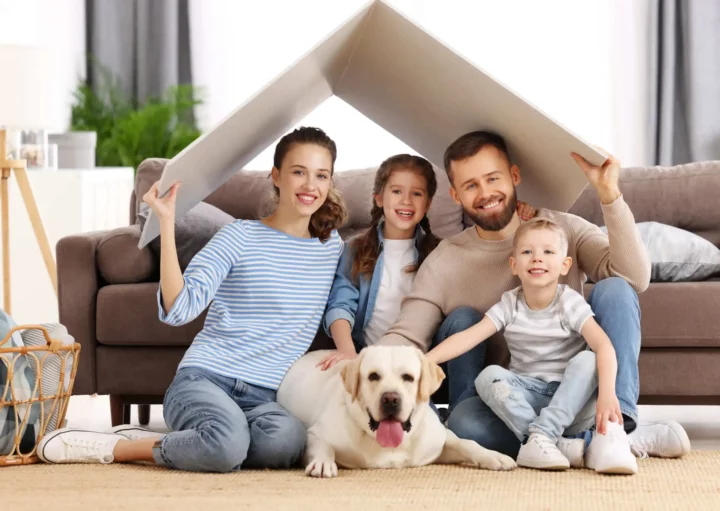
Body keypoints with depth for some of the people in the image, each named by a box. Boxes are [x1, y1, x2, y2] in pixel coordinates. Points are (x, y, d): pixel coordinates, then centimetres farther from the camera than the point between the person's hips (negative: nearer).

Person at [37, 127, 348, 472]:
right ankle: (112, 447, -12)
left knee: (287, 440, -37)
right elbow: (177, 310, -9)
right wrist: (167, 223, -15)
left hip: (264, 397, 4)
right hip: (203, 378, -4)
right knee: (227, 443, -41)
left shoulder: (332, 247, 15)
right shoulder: (240, 237, 1)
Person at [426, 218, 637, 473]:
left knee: (587, 361, -30)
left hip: (569, 395, -2)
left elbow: (603, 345, -25)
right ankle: (562, 444, -35)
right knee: (489, 376, -27)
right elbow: (469, 337, -13)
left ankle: (540, 438, -35)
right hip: (528, 393, 2)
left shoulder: (570, 303, -11)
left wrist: (607, 393, -42)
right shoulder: (509, 305, -3)